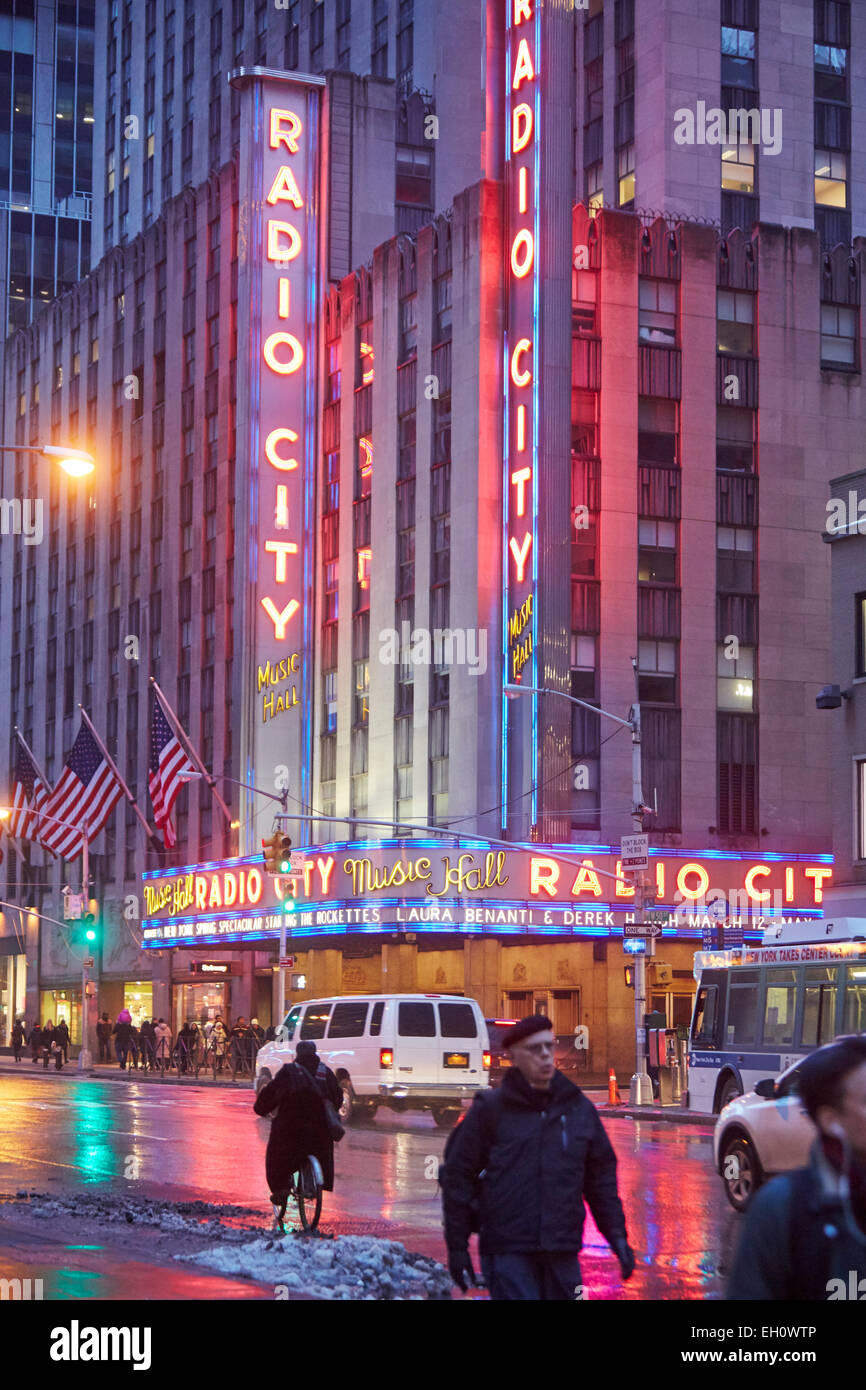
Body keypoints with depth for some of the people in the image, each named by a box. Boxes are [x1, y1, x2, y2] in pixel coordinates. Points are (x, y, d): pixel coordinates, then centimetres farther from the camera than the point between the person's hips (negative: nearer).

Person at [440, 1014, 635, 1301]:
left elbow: (601, 1177, 16)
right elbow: (457, 1177, 0)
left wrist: (617, 1236, 8)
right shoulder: (490, 1110, -2)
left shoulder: (579, 1108, 10)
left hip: (562, 1253, 4)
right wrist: (457, 1247, -2)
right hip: (507, 1252, -4)